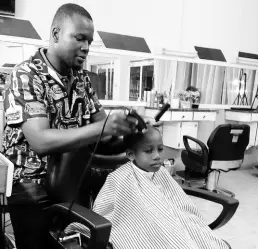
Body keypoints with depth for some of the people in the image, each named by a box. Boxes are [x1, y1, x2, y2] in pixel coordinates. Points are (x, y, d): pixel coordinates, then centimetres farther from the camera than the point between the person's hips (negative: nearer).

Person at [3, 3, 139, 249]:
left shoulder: (82, 77, 5)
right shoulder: (26, 75, -17)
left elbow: (98, 119, 5)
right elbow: (40, 141, -27)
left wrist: (124, 124, -16)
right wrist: (102, 129, -36)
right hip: (33, 191, -5)